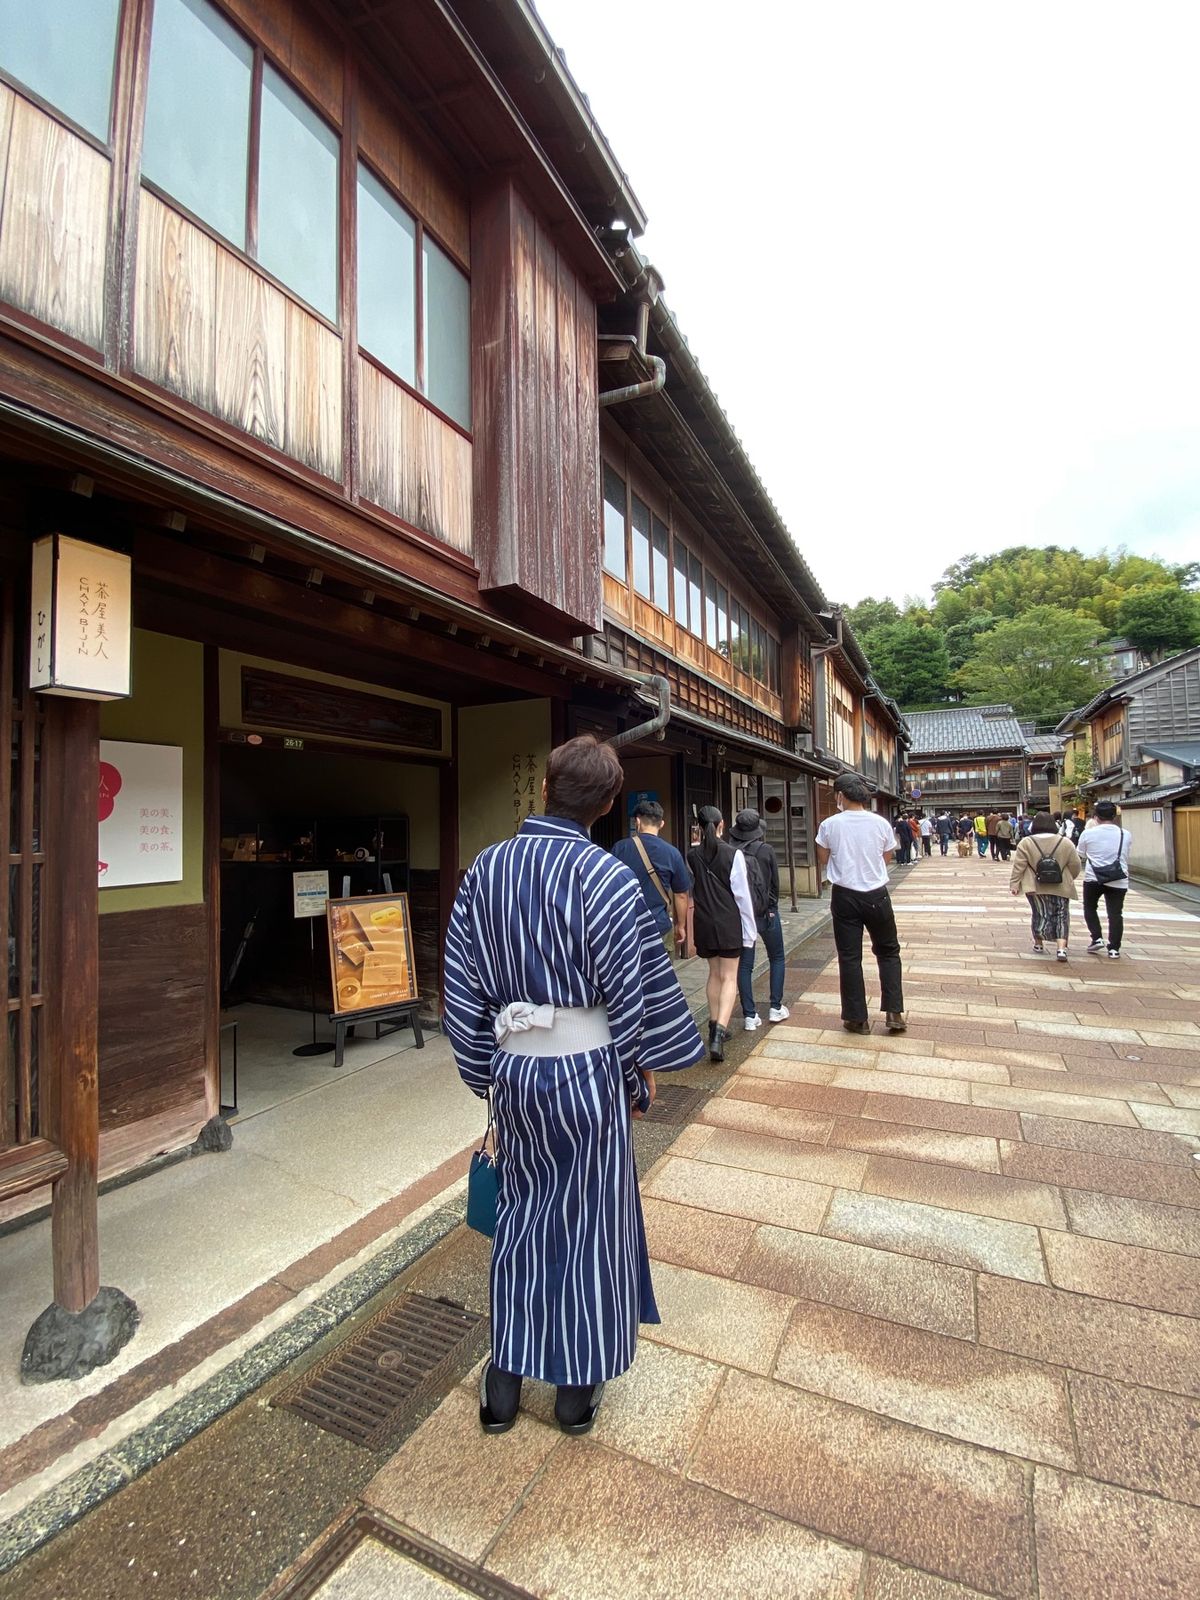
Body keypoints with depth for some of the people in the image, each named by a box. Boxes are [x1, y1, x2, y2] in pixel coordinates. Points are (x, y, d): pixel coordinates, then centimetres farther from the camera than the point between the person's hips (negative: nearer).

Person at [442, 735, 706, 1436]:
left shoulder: (485, 868, -5)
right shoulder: (606, 876, -19)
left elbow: (462, 989, 1)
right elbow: (640, 990, -12)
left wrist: (488, 1075, 13)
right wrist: (643, 1071, 5)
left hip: (513, 1067, 4)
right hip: (589, 1069, -4)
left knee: (522, 1213, 24)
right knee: (590, 1220, 17)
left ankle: (503, 1384, 37)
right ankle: (578, 1389, 37)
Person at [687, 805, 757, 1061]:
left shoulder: (692, 855, -3)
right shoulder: (733, 854, -11)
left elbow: (691, 889, 0)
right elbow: (742, 894, -9)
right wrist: (750, 929, -3)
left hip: (704, 923, 3)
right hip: (728, 922, -3)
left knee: (714, 974, 19)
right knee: (729, 977, 1)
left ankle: (715, 1026, 27)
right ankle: (719, 1034, -12)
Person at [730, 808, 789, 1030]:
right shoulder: (766, 850, -11)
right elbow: (775, 883, -2)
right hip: (765, 911, -1)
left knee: (744, 964, 8)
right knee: (777, 958, 19)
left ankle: (749, 1016, 8)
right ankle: (776, 1008, 20)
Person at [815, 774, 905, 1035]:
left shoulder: (830, 825, -9)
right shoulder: (880, 823, -5)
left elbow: (823, 861, 0)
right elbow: (886, 859, 7)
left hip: (845, 896, -1)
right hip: (876, 895, 1)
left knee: (849, 957, 7)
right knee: (888, 952, 18)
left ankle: (857, 1018, 13)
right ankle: (894, 1012, 15)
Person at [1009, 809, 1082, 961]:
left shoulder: (1026, 843, -6)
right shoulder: (1065, 842, -3)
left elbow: (1018, 866, -8)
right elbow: (1076, 865, 3)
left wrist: (1014, 884, -3)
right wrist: (1070, 879, 20)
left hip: (1035, 887, 0)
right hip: (1060, 887, 0)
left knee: (1039, 914, 15)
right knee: (1061, 916, 8)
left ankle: (1039, 943, 26)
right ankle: (1061, 948, -1)